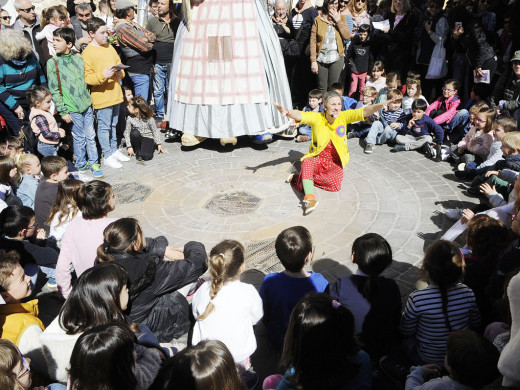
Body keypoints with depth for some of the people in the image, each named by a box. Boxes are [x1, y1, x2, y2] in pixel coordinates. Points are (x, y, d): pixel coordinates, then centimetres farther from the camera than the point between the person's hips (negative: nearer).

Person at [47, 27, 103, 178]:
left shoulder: (78, 58, 6)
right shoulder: (53, 63, -6)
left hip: (86, 104, 4)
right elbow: (54, 90, -6)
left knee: (91, 135, 8)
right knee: (79, 137, 4)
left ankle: (93, 163, 21)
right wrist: (62, 111, -9)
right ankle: (81, 165, 21)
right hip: (72, 108, -4)